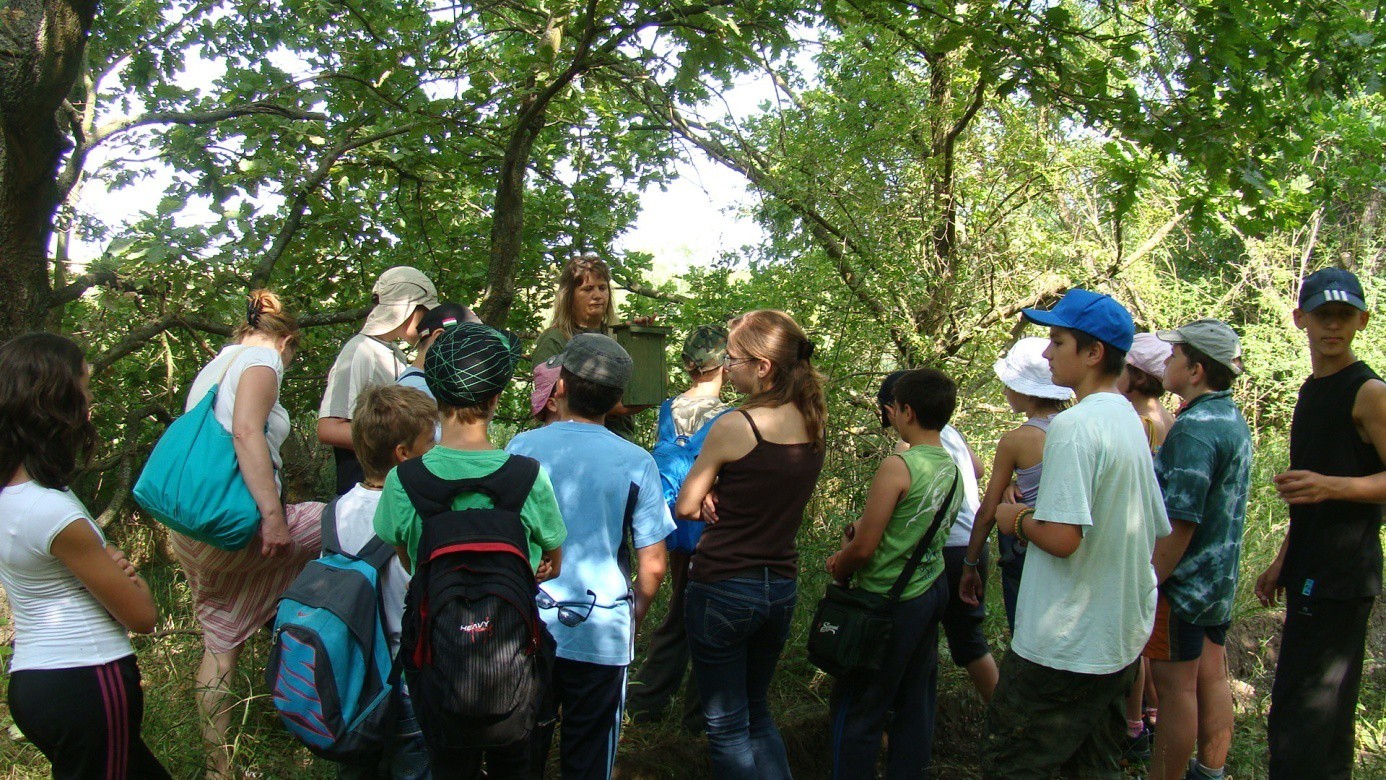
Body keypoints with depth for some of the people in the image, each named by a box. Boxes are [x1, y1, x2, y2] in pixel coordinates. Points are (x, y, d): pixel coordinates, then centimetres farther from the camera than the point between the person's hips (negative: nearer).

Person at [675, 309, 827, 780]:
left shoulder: (735, 426, -18)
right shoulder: (812, 426, 1)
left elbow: (686, 507, -9)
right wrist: (727, 496, -2)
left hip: (723, 589, -6)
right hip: (782, 587, 6)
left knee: (727, 726, 7)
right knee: (757, 713, 23)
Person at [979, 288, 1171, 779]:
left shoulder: (1074, 425, -20)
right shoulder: (1129, 420, 9)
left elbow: (1062, 537, -27)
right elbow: (1157, 531, 16)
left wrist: (1018, 520, -6)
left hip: (1064, 647, -9)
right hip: (1122, 638, 9)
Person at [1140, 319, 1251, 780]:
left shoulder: (1194, 428, -23)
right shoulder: (1232, 419, 8)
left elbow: (1179, 524, -25)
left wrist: (1144, 585, -20)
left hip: (1183, 583, -9)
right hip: (1220, 579, 9)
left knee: (1176, 689, 1)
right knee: (1212, 679, 16)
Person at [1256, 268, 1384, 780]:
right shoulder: (1312, 390, 17)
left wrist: (1332, 486, -31)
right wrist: (1283, 561, 23)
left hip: (1342, 576, -9)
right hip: (1311, 573, 9)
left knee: (1299, 717, -12)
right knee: (1327, 705, 16)